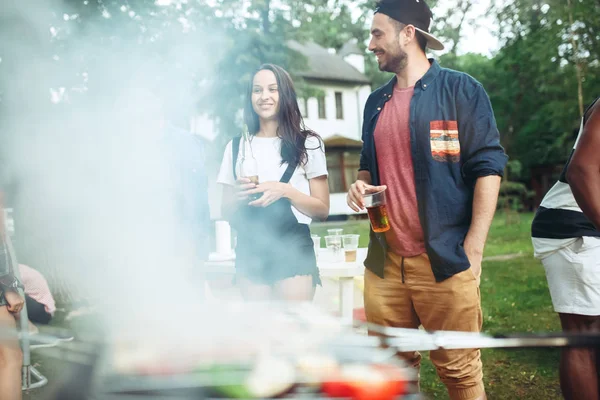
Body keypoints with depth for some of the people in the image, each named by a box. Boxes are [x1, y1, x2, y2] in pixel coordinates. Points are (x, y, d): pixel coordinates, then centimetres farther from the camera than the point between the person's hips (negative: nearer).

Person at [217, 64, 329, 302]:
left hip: (293, 249, -2)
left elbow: (322, 209, 1)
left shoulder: (308, 144, 1)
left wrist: (285, 191, -14)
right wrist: (238, 197, -9)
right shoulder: (236, 148, 9)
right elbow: (227, 213, 13)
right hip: (250, 253, 3)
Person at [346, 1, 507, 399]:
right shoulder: (376, 102, 16)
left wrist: (472, 252, -13)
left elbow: (487, 168, -7)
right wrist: (361, 185, 3)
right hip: (384, 262, 6)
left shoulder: (460, 89, -2)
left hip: (444, 260, -5)